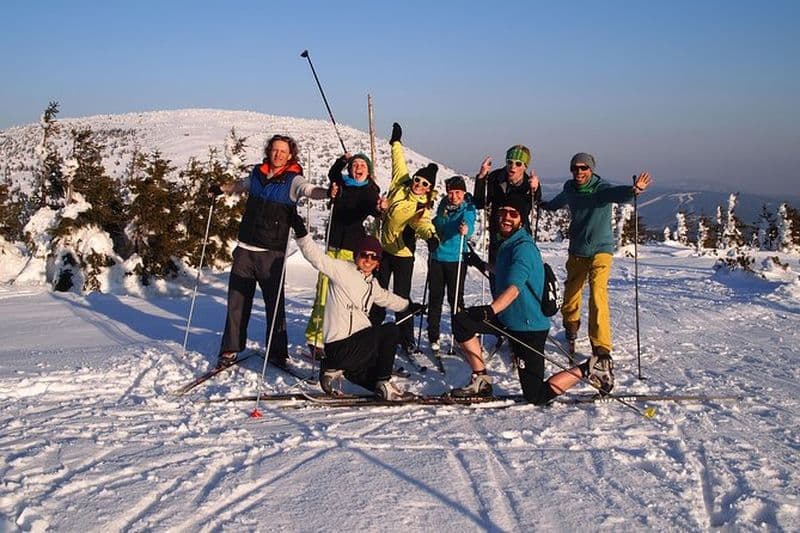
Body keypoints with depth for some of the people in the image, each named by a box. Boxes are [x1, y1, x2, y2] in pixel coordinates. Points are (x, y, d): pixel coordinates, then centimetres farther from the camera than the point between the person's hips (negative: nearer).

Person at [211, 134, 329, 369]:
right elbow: (241, 185, 32)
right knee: (237, 301, 7)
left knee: (275, 303, 1)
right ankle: (230, 349, 17)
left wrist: (327, 192, -45)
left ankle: (277, 352, 11)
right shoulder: (257, 174, 8)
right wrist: (221, 188, 29)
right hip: (245, 249, 4)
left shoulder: (293, 180, -5)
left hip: (272, 253, -4)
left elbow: (309, 190, -26)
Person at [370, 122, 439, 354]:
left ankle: (407, 339, 5)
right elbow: (399, 162, 12)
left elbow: (423, 224, -38)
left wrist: (431, 236, -60)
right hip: (383, 248, 5)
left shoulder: (421, 208, -17)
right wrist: (396, 142, 24)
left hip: (402, 253, -5)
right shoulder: (400, 185, -4)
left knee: (402, 297, -3)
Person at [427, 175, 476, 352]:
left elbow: (469, 223, -29)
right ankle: (433, 336, 13)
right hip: (437, 256, 4)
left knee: (455, 298, -1)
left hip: (456, 259, -4)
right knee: (435, 297, 5)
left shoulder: (468, 208, -7)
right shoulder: (443, 206, 6)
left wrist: (466, 229, -50)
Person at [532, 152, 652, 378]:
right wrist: (543, 205, 45)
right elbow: (557, 202, 26)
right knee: (571, 293, 16)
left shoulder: (602, 188, -15)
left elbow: (618, 194, -38)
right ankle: (571, 326, 47)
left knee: (598, 296, -18)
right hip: (577, 250, 5)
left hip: (600, 249, -5)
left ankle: (602, 347, -15)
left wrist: (633, 190, -60)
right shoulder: (569, 189, 1)